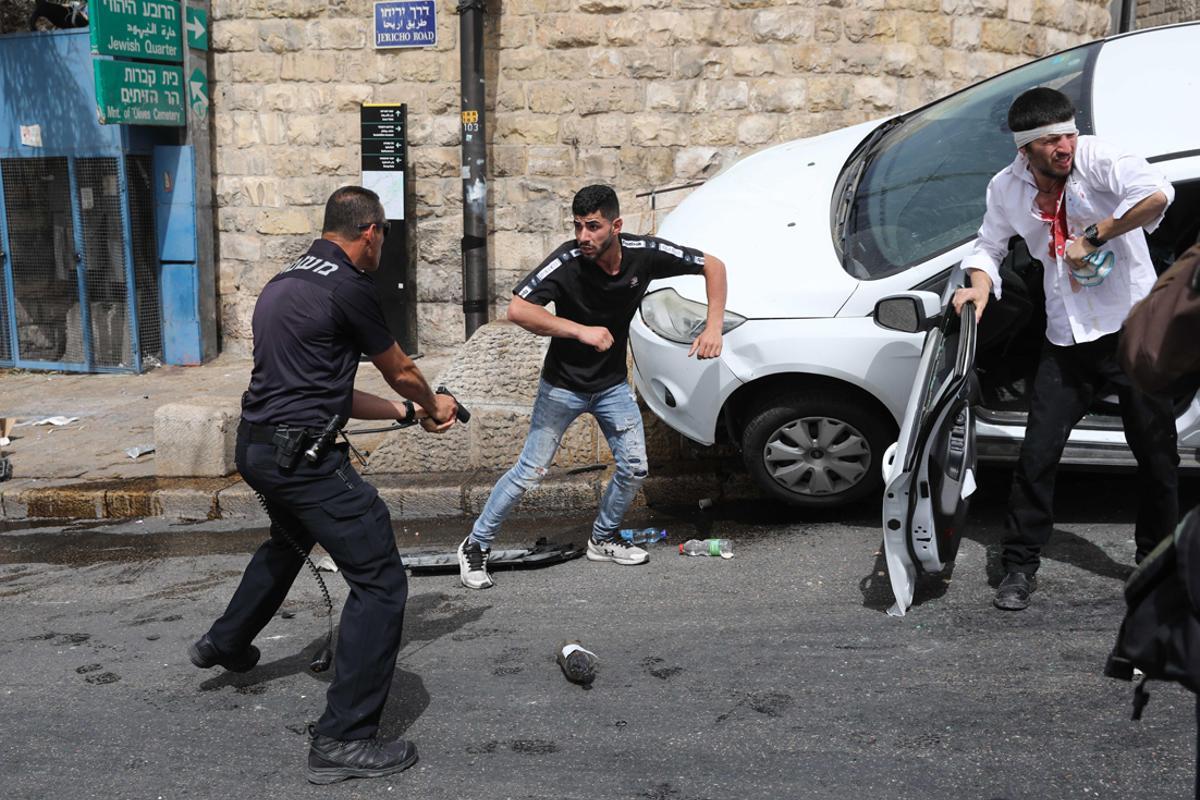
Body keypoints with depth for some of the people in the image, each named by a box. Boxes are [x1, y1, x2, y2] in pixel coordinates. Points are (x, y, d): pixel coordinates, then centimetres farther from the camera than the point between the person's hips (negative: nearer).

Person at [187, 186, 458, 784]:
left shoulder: (284, 282, 15)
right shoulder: (348, 287, -12)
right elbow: (400, 372, 3)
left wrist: (407, 411, 23)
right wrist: (434, 407, 23)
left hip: (257, 445, 10)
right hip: (303, 456, -10)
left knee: (292, 539, 37)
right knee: (381, 582, -4)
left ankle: (225, 642, 55)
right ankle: (342, 740, -3)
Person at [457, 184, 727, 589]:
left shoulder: (644, 253, -17)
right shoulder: (567, 261, -27)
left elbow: (713, 266, -6)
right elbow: (518, 309, -34)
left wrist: (713, 327, -16)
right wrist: (580, 331, -38)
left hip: (612, 384, 4)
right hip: (562, 385, -4)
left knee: (634, 468, 6)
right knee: (530, 472, -3)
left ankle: (603, 540, 30)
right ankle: (475, 545, 13)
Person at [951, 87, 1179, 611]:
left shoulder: (1097, 158, -15)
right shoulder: (1006, 188, -2)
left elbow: (1156, 194, -31)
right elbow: (989, 245, 14)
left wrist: (1093, 237, -26)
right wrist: (980, 286, -6)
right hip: (1068, 337, 3)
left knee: (1155, 451, 8)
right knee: (1038, 454, -2)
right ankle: (1020, 567, 11)